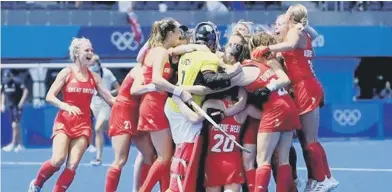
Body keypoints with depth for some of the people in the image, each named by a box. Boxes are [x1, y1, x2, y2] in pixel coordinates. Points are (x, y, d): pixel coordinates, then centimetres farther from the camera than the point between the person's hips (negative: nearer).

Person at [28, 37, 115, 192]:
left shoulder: (94, 77, 9)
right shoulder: (67, 73, -2)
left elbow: (110, 99, 11)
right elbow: (49, 97, -5)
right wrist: (66, 106, -22)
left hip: (83, 124, 3)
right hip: (64, 121, -3)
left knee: (72, 166, -9)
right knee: (58, 160, -18)